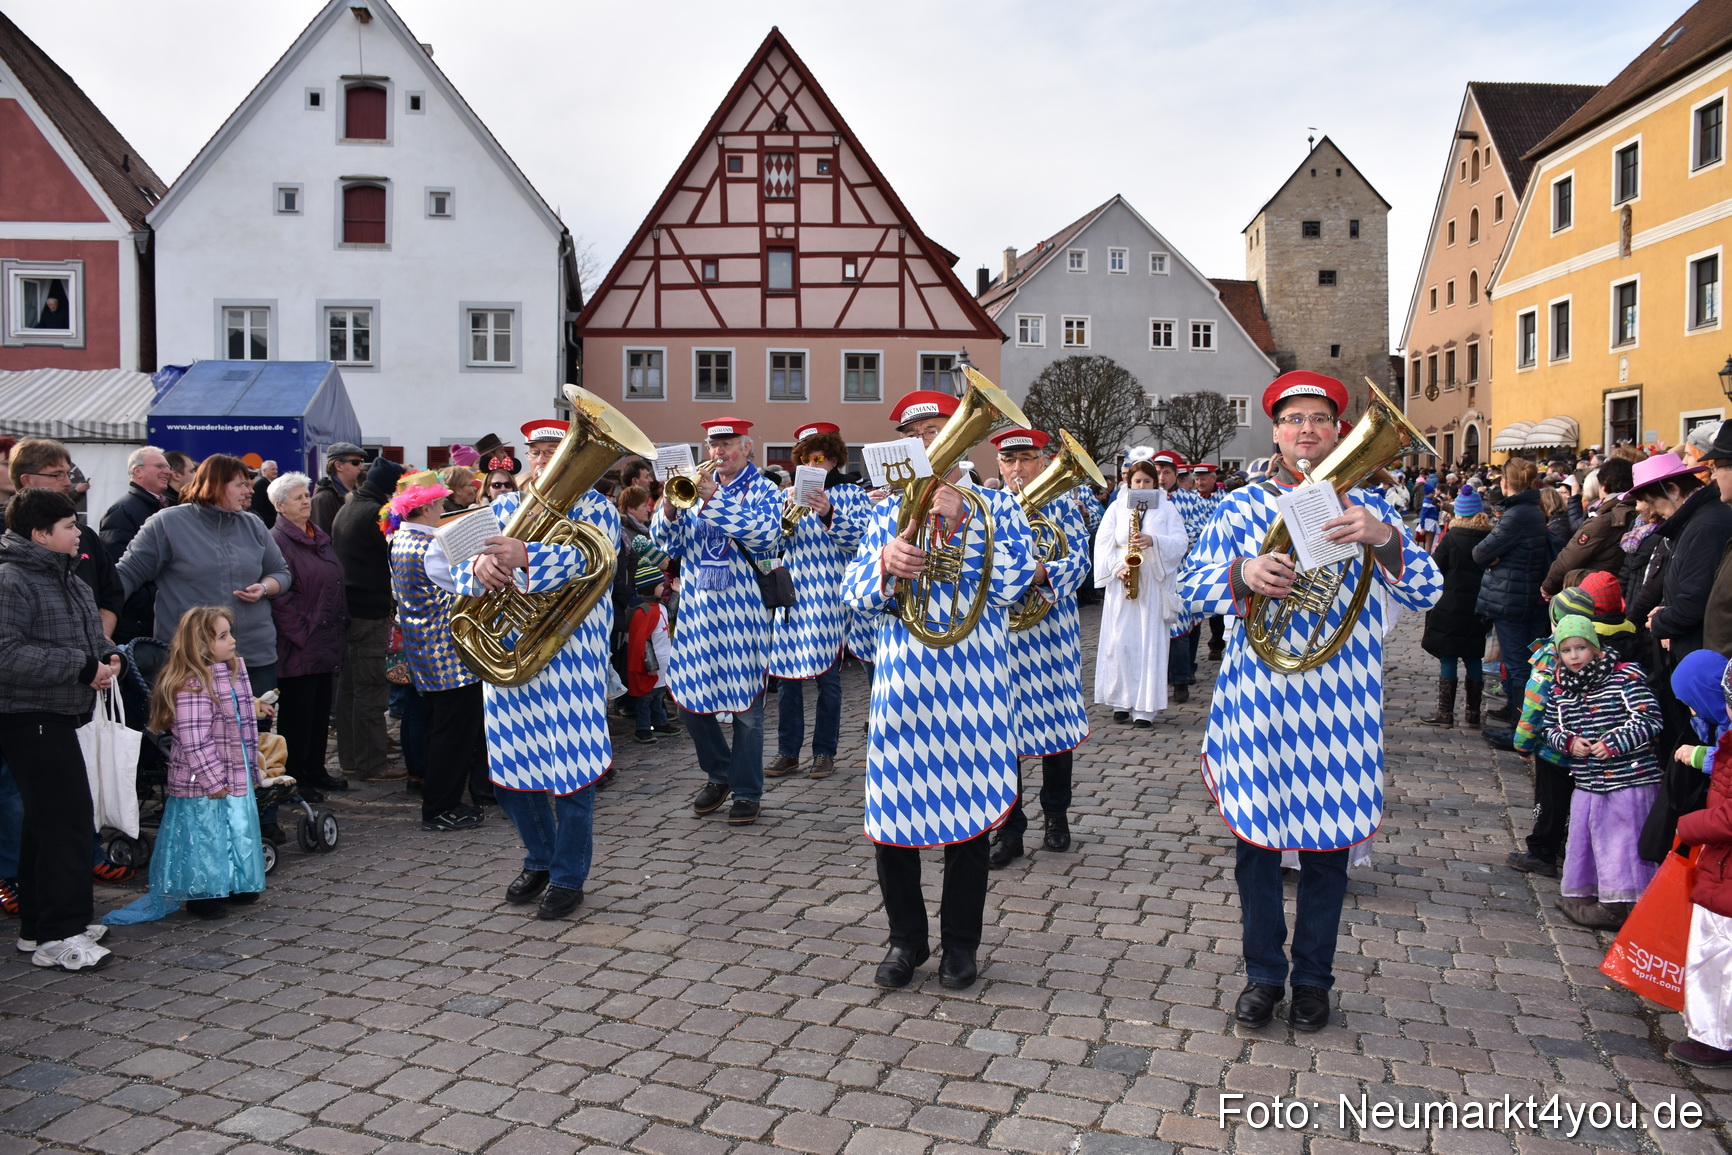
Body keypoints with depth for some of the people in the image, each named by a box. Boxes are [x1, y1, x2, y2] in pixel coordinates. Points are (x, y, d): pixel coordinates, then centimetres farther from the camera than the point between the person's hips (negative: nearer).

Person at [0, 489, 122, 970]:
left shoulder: (69, 580, 16)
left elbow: (91, 635, 28)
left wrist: (108, 655, 6)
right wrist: (83, 667, -22)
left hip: (58, 716, 10)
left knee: (46, 821, 16)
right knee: (67, 818, -12)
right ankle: (59, 936, -7)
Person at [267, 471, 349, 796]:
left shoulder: (321, 537, 14)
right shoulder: (276, 541, -13)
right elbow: (280, 596, -18)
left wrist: (341, 628, 14)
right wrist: (302, 634, -19)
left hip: (326, 644, 8)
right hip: (298, 647, -8)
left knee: (321, 710, 15)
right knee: (297, 714, 1)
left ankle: (315, 771, 26)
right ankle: (293, 779, 12)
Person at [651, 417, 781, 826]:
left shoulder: (764, 490, 3)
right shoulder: (695, 487, 13)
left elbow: (766, 535, -18)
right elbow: (668, 545, 8)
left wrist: (715, 499, -21)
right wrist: (670, 507, -12)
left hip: (742, 613, -4)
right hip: (697, 611, 4)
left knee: (745, 704, -1)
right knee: (690, 698, 7)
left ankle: (746, 792, 12)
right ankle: (719, 773, 28)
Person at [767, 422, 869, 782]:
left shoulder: (852, 494, 5)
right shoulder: (788, 494, 15)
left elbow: (861, 539, -10)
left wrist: (829, 514, -22)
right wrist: (787, 513, -11)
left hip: (830, 599, -3)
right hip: (790, 595, 3)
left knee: (827, 675, 1)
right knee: (786, 673, 2)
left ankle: (824, 752, 11)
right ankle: (788, 752, 11)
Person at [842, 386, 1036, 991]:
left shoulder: (996, 505, 4)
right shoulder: (888, 512, 11)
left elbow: (1013, 585, -8)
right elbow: (855, 593, 4)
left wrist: (961, 525, -15)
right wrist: (886, 563, -17)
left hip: (970, 690, -2)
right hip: (901, 685, 2)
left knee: (967, 816, 7)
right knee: (892, 816, 5)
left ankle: (960, 943, 25)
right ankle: (907, 938, 25)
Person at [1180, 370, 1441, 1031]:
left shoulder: (1368, 510, 4)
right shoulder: (1239, 508, 5)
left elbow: (1427, 594, -4)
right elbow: (1192, 587, 0)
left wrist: (1381, 539, -22)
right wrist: (1242, 573, -21)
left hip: (1337, 710, 0)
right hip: (1256, 705, 0)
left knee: (1327, 847, 9)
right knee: (1256, 840, 8)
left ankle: (1313, 978, 27)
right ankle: (1263, 973, 26)